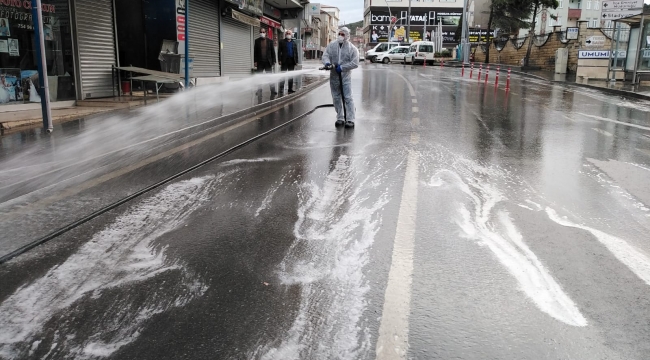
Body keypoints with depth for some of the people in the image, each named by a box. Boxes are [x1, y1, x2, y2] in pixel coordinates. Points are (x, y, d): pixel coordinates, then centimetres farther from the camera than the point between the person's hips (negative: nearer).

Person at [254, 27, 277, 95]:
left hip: (268, 62, 0)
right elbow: (255, 51, 5)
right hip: (260, 62, 1)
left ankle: (272, 90, -1)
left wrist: (273, 61, -1)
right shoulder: (257, 41, 6)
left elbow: (273, 51, 6)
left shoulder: (270, 41, 6)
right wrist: (255, 61, -3)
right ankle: (259, 90, 8)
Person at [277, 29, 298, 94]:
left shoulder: (294, 43, 14)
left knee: (291, 76, 6)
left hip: (292, 61, 4)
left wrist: (296, 61, 5)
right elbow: (279, 51, -1)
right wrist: (279, 60, -11)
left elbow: (296, 52, 12)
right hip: (284, 61, -3)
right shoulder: (282, 42, 4)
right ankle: (281, 88, -2)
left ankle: (290, 88, 10)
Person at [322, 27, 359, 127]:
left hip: (346, 76, -4)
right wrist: (327, 62, -21)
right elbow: (325, 55, 2)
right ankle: (340, 118, 21)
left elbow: (355, 63, -11)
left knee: (348, 98, -8)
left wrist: (342, 67, -18)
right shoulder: (332, 45, 5)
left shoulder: (352, 48, -4)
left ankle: (350, 120, -5)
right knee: (336, 98, 10)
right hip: (334, 76, 4)